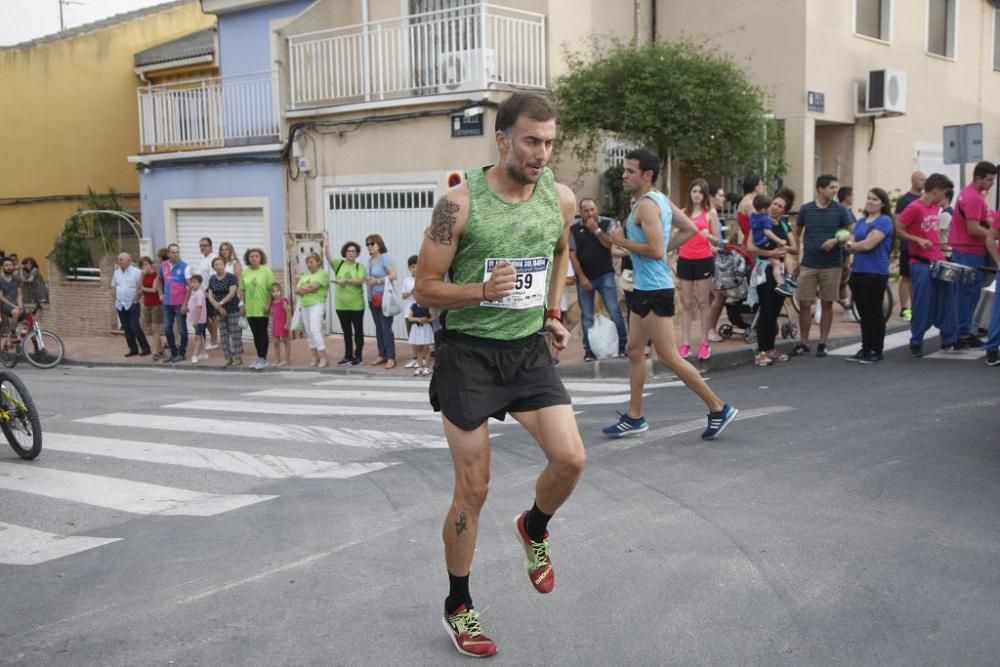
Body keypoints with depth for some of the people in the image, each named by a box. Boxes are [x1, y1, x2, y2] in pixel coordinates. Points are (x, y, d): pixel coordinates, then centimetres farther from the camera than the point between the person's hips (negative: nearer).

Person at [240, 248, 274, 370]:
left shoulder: (266, 271, -7)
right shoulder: (245, 272, 6)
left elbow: (272, 289, -9)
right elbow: (242, 290, 11)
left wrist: (268, 305, -14)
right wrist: (242, 305, 6)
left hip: (262, 309, -4)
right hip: (250, 309, 5)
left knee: (262, 333, 1)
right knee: (255, 334, 11)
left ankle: (263, 359, 7)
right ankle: (259, 357, 20)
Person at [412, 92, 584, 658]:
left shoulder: (562, 198, -1)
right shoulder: (461, 203, -16)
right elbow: (425, 289, -11)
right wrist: (483, 290, -27)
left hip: (529, 349, 4)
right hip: (468, 352, -4)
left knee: (572, 459, -10)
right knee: (473, 489, 2)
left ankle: (534, 529, 26)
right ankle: (459, 608, 22)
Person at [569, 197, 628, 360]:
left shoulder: (607, 223, 0)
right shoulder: (574, 228, -1)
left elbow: (611, 245, -10)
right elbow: (572, 255, -3)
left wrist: (596, 230, -16)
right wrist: (582, 278, -8)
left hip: (605, 275, -1)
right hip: (584, 277, 1)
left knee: (614, 311, -7)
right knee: (587, 316, 4)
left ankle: (623, 345, 1)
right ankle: (589, 350, 10)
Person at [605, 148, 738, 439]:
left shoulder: (646, 204, -18)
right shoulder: (660, 200, 12)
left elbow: (655, 250, -26)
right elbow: (690, 229, 19)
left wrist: (621, 241, -14)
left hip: (654, 289, -11)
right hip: (645, 287, 11)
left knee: (668, 356, -5)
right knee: (635, 350, 14)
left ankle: (719, 408, 2)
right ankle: (634, 417, 22)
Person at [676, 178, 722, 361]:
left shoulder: (710, 212, 0)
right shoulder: (683, 212, 8)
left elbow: (717, 241, -4)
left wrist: (708, 236, -23)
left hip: (704, 260, -3)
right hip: (685, 260, 3)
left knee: (703, 302, 1)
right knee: (686, 303, 4)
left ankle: (704, 344, 4)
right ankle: (685, 344, 5)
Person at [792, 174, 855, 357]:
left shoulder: (840, 210, -1)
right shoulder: (806, 209, 3)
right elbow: (797, 233, 14)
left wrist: (836, 240, -19)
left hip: (832, 265, -1)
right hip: (808, 265, 1)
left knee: (827, 305, 5)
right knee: (804, 304, 0)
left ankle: (822, 343, 13)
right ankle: (803, 342, 12)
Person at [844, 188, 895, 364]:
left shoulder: (884, 221, -9)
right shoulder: (860, 221, 16)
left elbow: (868, 244, -17)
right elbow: (854, 246, 13)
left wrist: (851, 245, 0)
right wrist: (850, 247, -10)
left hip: (875, 273, -7)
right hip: (857, 272, 7)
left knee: (874, 313, 0)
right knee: (863, 313, 12)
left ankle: (876, 351, 8)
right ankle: (865, 349, 20)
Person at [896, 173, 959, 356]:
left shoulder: (936, 207, 11)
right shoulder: (915, 207, -13)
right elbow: (897, 229, -13)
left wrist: (940, 244, 14)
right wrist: (918, 240, -19)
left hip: (938, 262, 8)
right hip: (921, 264, -7)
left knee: (946, 302, 9)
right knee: (923, 306, -5)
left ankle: (949, 340, 18)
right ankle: (916, 344, 6)